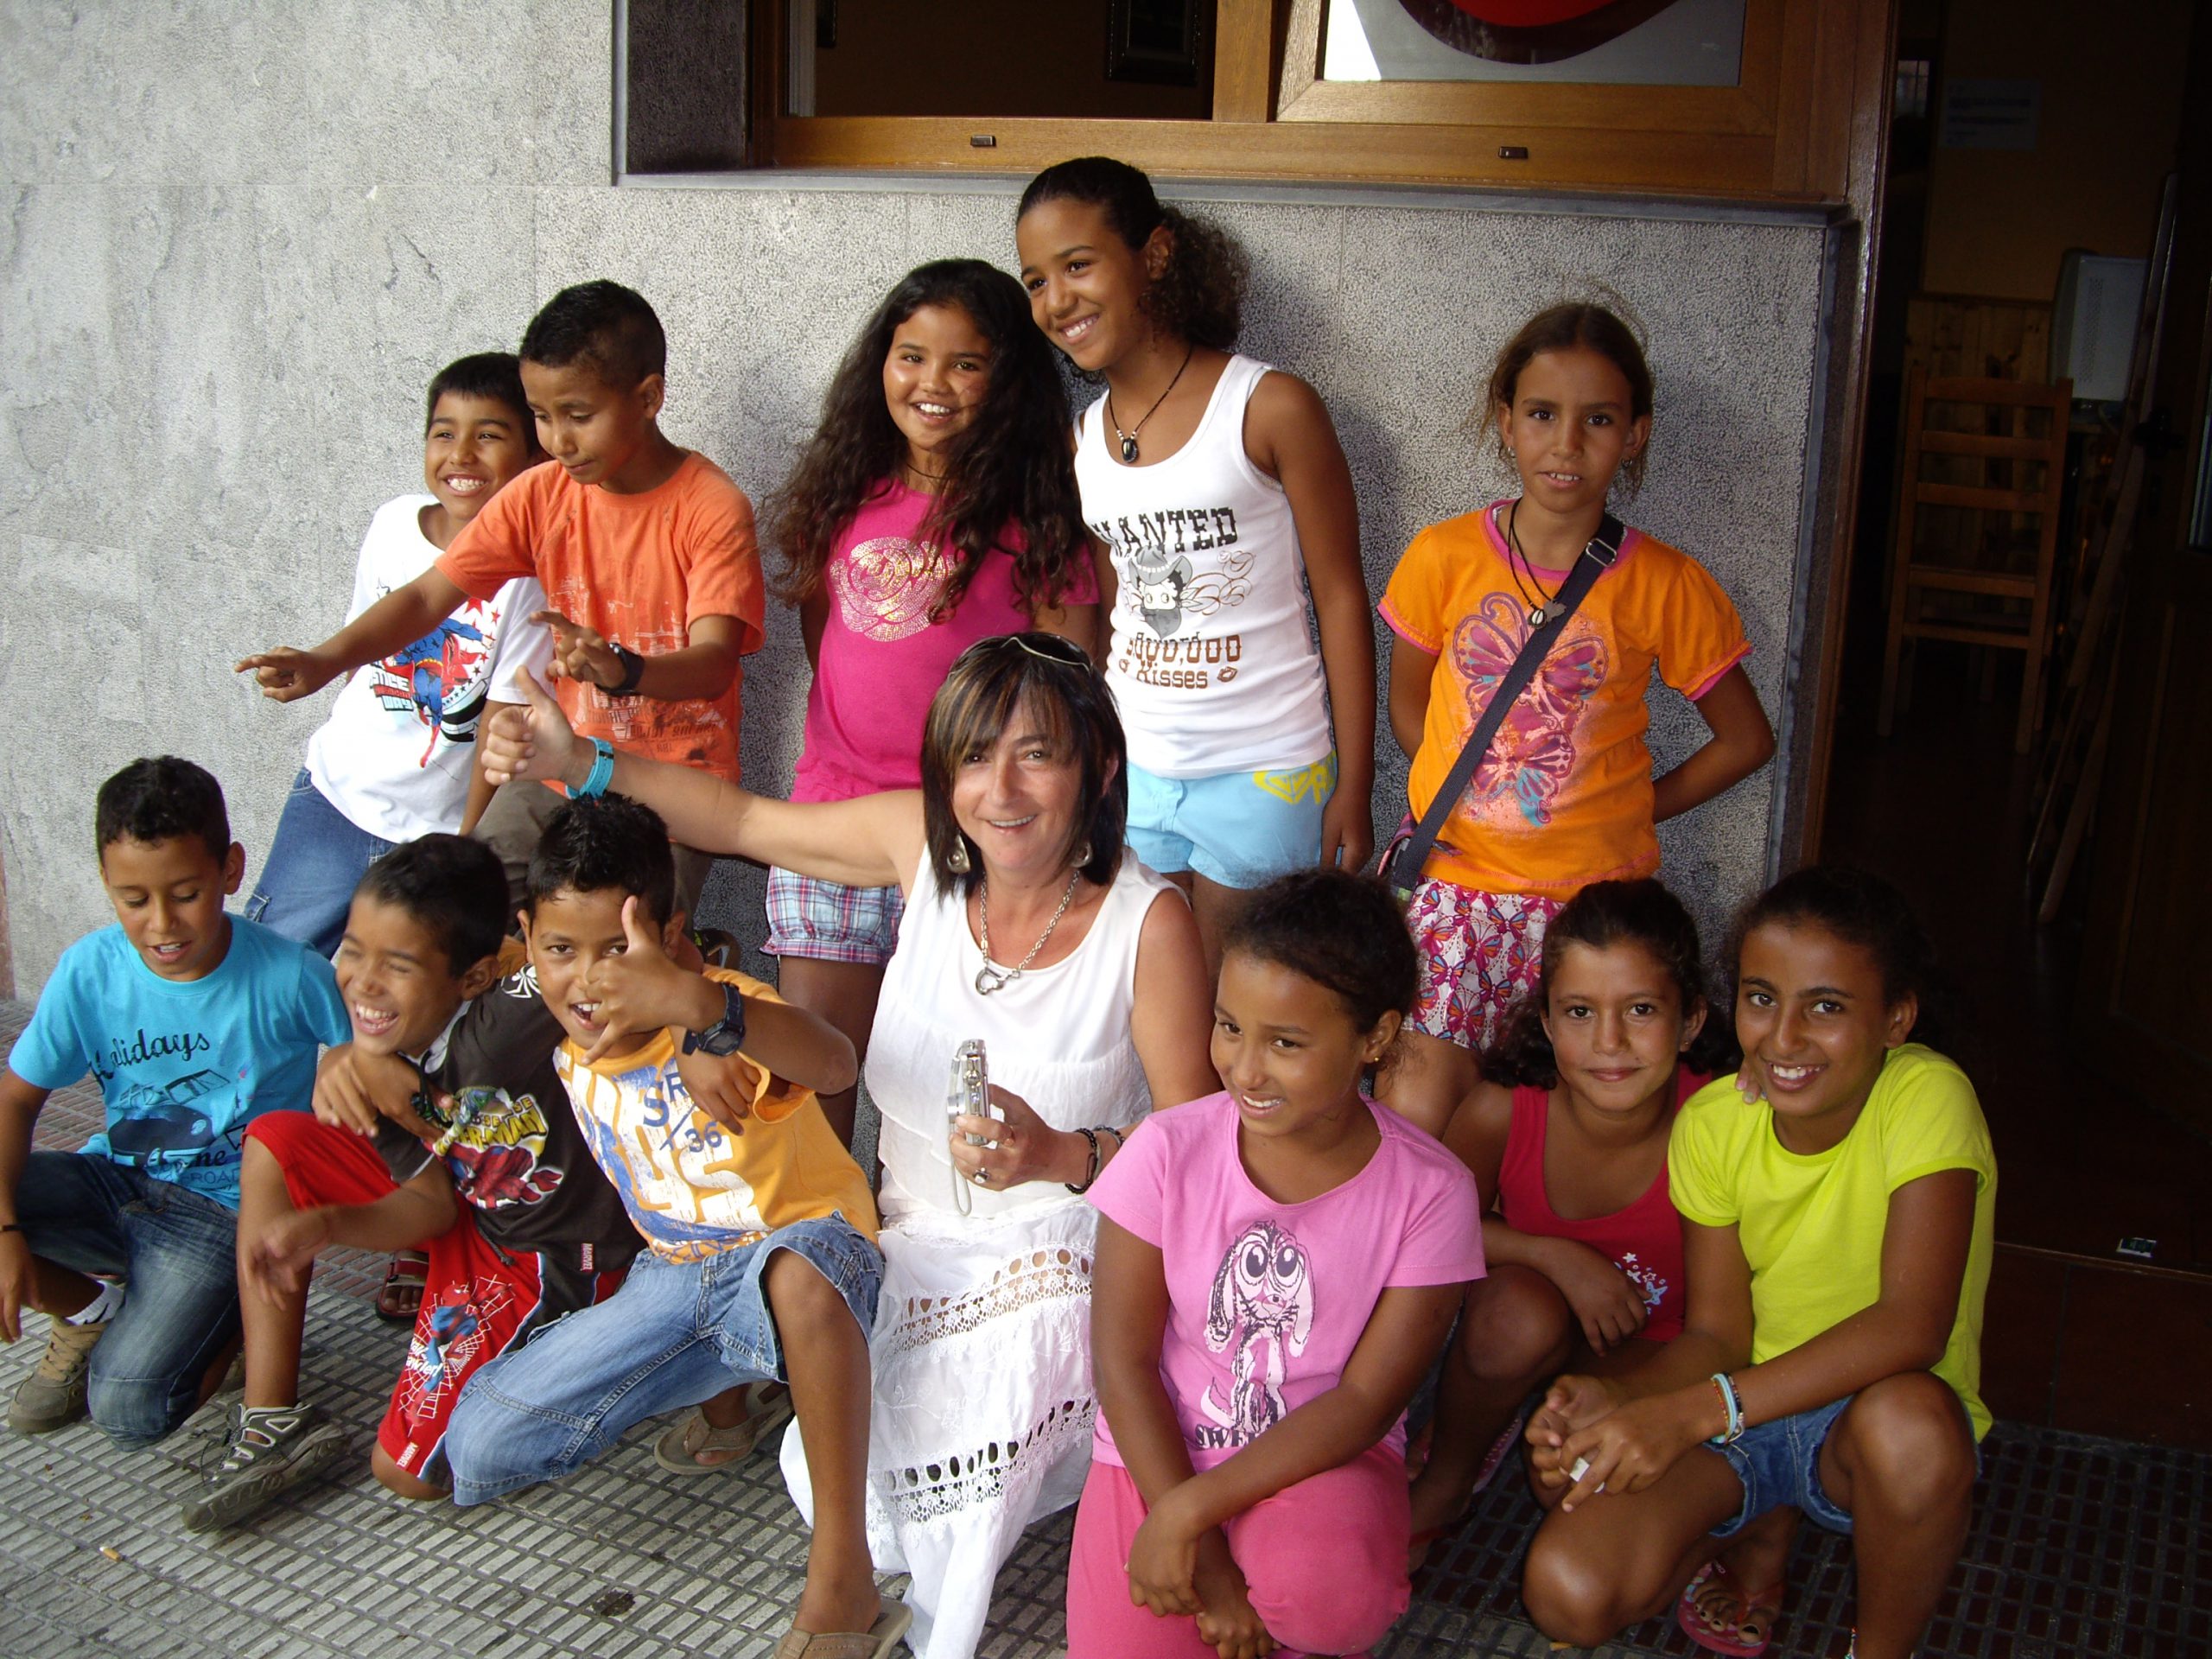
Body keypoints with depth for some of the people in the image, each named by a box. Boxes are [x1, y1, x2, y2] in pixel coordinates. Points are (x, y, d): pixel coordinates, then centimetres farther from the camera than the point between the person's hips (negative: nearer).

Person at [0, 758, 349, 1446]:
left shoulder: (291, 978, -18)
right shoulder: (89, 971, -10)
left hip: (221, 1213, -4)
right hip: (115, 1181, 5)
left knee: (131, 1413, -23)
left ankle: (228, 1318, 12)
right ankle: (94, 1309, 10)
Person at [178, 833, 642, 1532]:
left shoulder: (511, 1017, -32)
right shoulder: (387, 1059, -10)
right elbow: (430, 1199, -3)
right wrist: (324, 1226, -20)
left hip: (551, 1259, -7)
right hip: (466, 1214, 7)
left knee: (408, 1470, -7)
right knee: (275, 1143, -2)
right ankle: (272, 1423, 4)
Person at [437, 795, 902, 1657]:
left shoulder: (719, 1010, -24)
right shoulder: (559, 1039, -4)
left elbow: (834, 1064, -49)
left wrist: (694, 1003, -67)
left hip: (804, 1238, -6)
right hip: (673, 1273, 7)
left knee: (797, 1275, -45)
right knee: (478, 1449, -3)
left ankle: (840, 1587, -33)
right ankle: (726, 1371, 17)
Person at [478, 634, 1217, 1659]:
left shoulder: (1148, 925, -18)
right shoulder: (922, 841, -7)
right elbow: (744, 821, 7)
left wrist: (1063, 1156, -29)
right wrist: (582, 765, 0)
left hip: (1067, 1258, -4)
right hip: (918, 1246, 4)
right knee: (828, 1476, -15)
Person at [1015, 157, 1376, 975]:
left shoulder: (1270, 408, -10)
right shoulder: (1078, 444, 5)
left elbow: (1340, 597, -7)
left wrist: (1354, 787, -8)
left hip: (1264, 775, -4)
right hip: (1131, 774, 4)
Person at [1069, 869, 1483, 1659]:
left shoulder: (1430, 1193, -13)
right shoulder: (1167, 1153, -12)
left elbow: (1366, 1401, -12)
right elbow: (1124, 1363, -8)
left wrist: (1191, 1510, -20)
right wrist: (1203, 1558, -14)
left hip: (1324, 1463, -1)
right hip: (1157, 1451, 1)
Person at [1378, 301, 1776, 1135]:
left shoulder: (1663, 584, -3)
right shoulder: (1443, 558, -1)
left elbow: (1746, 738, 8)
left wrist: (1632, 812, 3)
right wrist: (1466, 799, 3)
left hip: (1591, 895, 0)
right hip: (1450, 877, 0)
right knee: (1416, 1113, -9)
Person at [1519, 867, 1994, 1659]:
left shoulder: (1927, 1099, -21)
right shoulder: (1714, 1122, -7)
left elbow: (1912, 1325, -32)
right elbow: (1718, 1333, -4)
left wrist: (1694, 1411, -39)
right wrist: (1615, 1398, -26)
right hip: (1743, 1408, 3)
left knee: (1908, 1421, -40)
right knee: (1568, 1593, -20)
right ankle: (1758, 1534, 13)